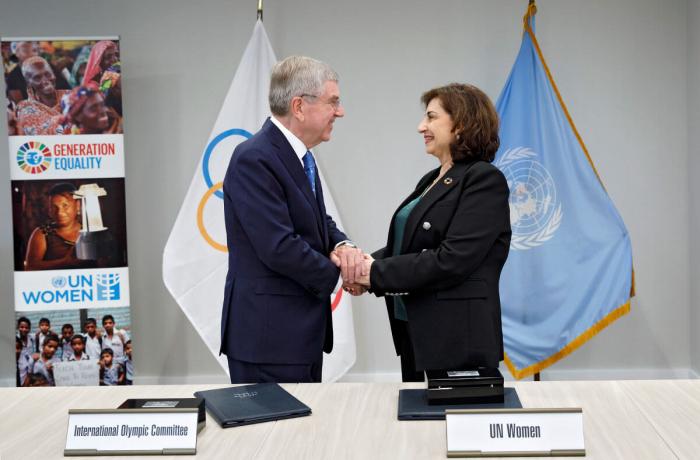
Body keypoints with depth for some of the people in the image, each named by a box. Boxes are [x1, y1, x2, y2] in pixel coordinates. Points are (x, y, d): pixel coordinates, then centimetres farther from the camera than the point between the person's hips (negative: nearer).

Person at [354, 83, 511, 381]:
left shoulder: (485, 180, -12)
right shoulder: (431, 180, 15)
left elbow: (452, 259, -21)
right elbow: (404, 244, 13)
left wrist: (377, 273, -16)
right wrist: (366, 263, -7)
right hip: (414, 332, 8)